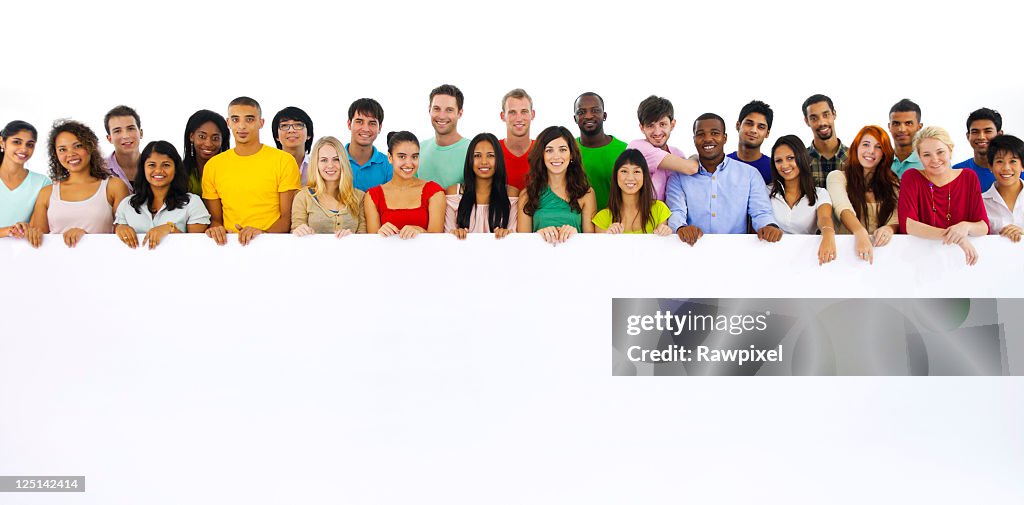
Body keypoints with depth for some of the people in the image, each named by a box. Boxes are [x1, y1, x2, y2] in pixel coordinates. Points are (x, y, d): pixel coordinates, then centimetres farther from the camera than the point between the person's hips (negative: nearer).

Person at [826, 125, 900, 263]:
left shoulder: (892, 183, 16)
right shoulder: (837, 177, 4)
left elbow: (896, 221, 6)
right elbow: (843, 209, -14)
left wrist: (889, 229, -20)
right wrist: (861, 233, -34)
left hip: (880, 247, 4)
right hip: (845, 245, -4)